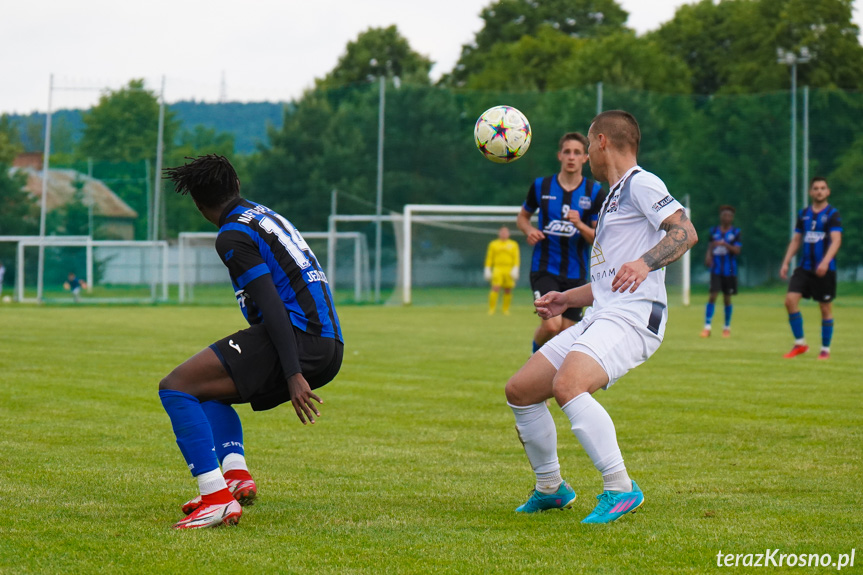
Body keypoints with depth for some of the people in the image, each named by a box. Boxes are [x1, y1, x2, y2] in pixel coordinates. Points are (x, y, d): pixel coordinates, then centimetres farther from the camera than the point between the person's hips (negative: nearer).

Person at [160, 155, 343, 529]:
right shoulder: (267, 216, 23)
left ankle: (216, 497, -21)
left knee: (176, 388, -10)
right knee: (208, 390, 28)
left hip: (298, 340, -9)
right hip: (329, 348, 9)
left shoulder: (233, 236, -6)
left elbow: (272, 306, -16)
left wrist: (294, 376, -22)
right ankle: (236, 474, 6)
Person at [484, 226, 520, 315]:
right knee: (495, 289, -14)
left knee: (508, 291, 0)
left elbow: (516, 258, 5)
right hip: (497, 269, -1)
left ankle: (506, 310, 11)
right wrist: (487, 270, 3)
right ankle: (491, 309, -11)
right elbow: (489, 258, 11)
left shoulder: (513, 244, 11)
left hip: (509, 271, 1)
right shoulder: (493, 244, 11)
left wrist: (515, 269, -7)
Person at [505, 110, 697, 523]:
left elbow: (686, 231, -18)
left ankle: (620, 489, -29)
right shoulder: (614, 196, 27)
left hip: (632, 317, -10)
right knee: (519, 391, 7)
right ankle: (550, 488, 22)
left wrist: (644, 263, -32)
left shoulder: (641, 183, -3)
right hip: (598, 318, 10)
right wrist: (568, 299, 32)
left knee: (567, 385, -33)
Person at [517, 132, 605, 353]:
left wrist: (580, 225, -20)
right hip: (544, 268, -2)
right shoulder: (541, 186, 2)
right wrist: (530, 231, -4)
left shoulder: (594, 192, 0)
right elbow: (523, 216, 19)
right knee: (551, 325, -20)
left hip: (576, 274, 2)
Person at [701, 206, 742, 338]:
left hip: (729, 271, -1)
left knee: (727, 298, 6)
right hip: (716, 269, 1)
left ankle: (727, 327, 20)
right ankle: (707, 327, -12)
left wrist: (725, 244, -23)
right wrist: (708, 256, -7)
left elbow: (737, 250, -8)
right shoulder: (714, 231, 8)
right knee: (713, 295, -11)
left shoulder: (735, 232, 1)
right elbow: (710, 246, 13)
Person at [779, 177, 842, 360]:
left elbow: (836, 240, -17)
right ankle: (800, 343, 0)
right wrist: (786, 263, 7)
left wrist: (825, 262, -31)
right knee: (790, 299, -11)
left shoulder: (832, 214, -6)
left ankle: (825, 349, 13)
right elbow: (796, 240, 16)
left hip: (825, 269, -4)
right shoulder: (804, 214, 10)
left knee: (825, 308, 2)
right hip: (804, 267, 4)